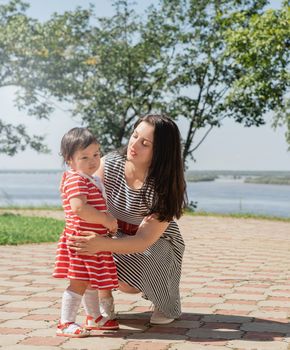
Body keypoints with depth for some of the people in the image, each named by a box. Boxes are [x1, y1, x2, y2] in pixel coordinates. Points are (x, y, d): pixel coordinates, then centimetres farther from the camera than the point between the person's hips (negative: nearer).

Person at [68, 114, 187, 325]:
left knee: (125, 281, -31)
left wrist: (103, 244, -50)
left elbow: (144, 240, -33)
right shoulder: (109, 164, -19)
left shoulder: (164, 188, -29)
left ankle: (168, 302, 1)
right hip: (119, 236, 4)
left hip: (158, 243, -3)